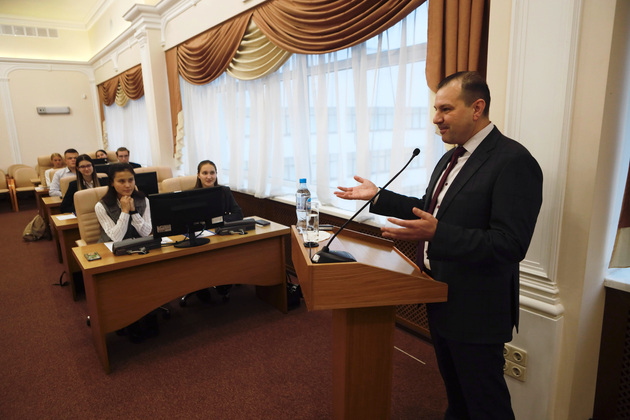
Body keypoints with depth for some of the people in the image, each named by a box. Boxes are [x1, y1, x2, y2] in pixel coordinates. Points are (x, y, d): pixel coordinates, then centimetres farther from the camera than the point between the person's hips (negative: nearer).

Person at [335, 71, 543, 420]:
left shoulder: (513, 162, -21)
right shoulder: (451, 158, 9)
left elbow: (510, 245, -27)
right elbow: (431, 209, 17)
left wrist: (436, 233, -37)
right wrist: (378, 196, 9)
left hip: (475, 310, -9)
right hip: (441, 299, 9)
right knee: (454, 390, 28)